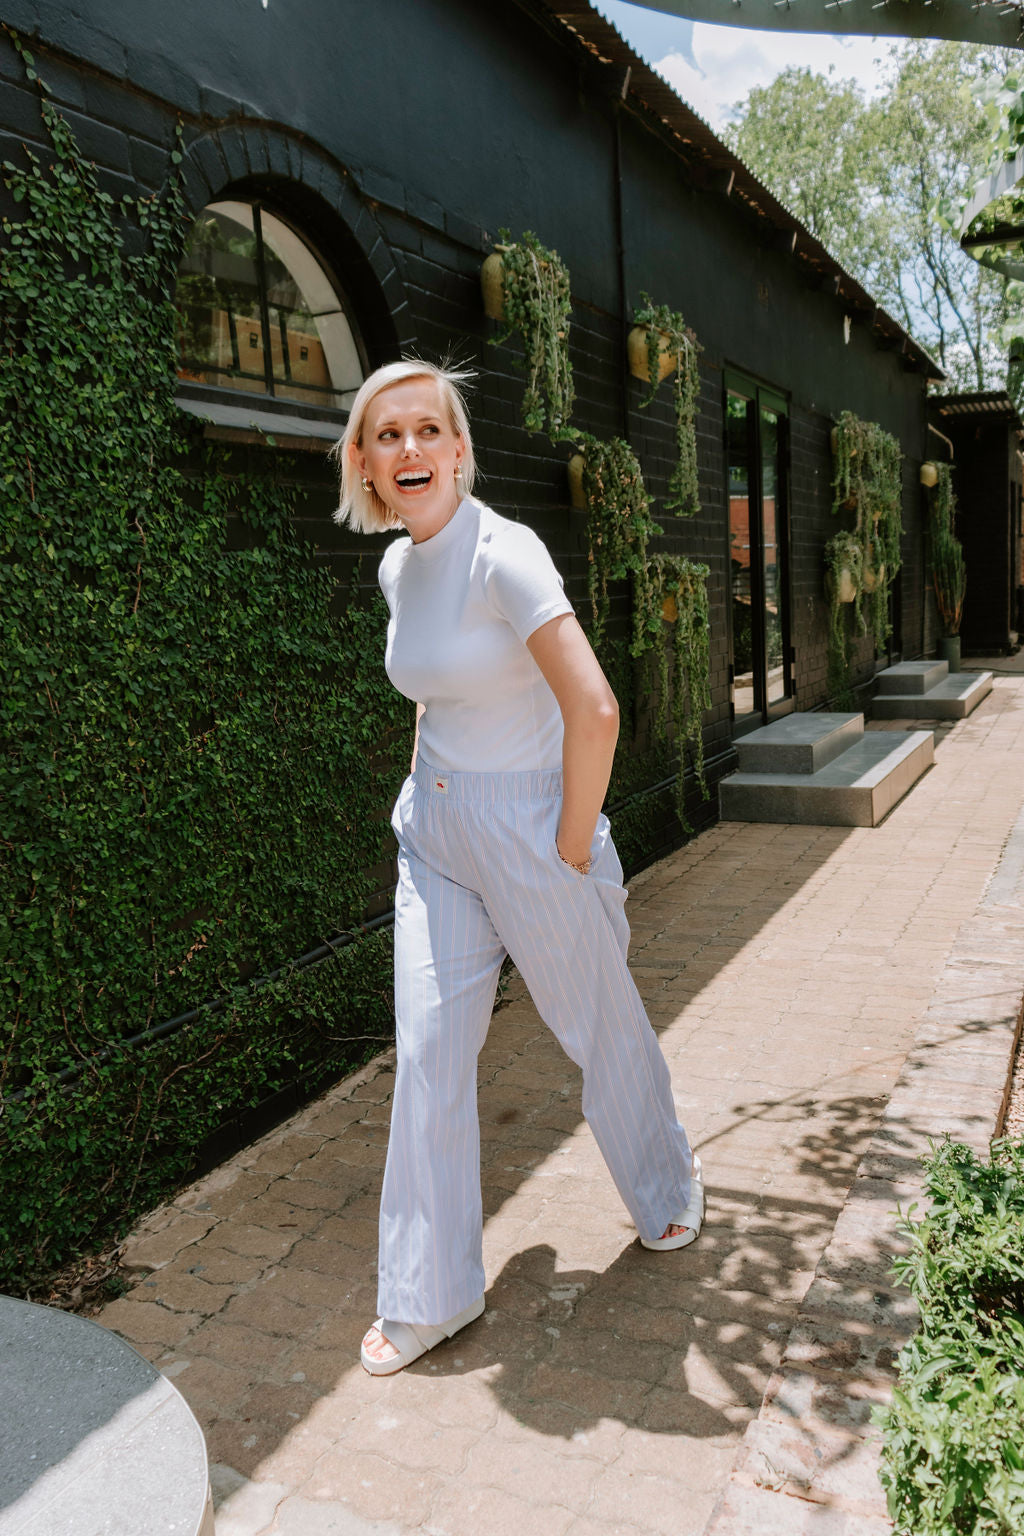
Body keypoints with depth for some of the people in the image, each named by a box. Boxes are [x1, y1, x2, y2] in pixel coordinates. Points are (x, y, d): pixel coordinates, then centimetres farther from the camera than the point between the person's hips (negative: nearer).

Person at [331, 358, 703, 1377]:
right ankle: (429, 1295, 23)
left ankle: (667, 1187, 45)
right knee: (427, 1054, 6)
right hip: (434, 835, 7)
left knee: (599, 1027, 14)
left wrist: (573, 850, -18)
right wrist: (429, 797, 15)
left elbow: (594, 710, -26)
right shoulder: (396, 566, 4)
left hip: (529, 833, -6)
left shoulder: (502, 554, -20)